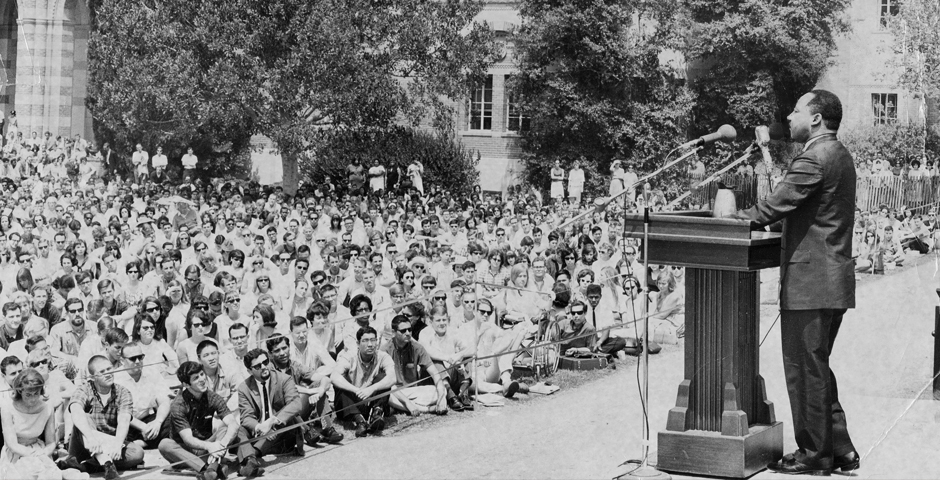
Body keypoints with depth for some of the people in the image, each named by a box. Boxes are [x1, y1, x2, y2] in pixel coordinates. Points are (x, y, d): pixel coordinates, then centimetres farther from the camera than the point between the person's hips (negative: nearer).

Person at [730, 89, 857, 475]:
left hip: (809, 281, -10)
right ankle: (839, 448, 21)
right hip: (833, 281, 10)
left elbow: (774, 207, -18)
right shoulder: (839, 155, 16)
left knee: (805, 369, -1)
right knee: (817, 368, 17)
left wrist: (740, 217, -2)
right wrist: (750, 215, 12)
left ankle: (813, 455, 7)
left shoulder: (814, 159, -17)